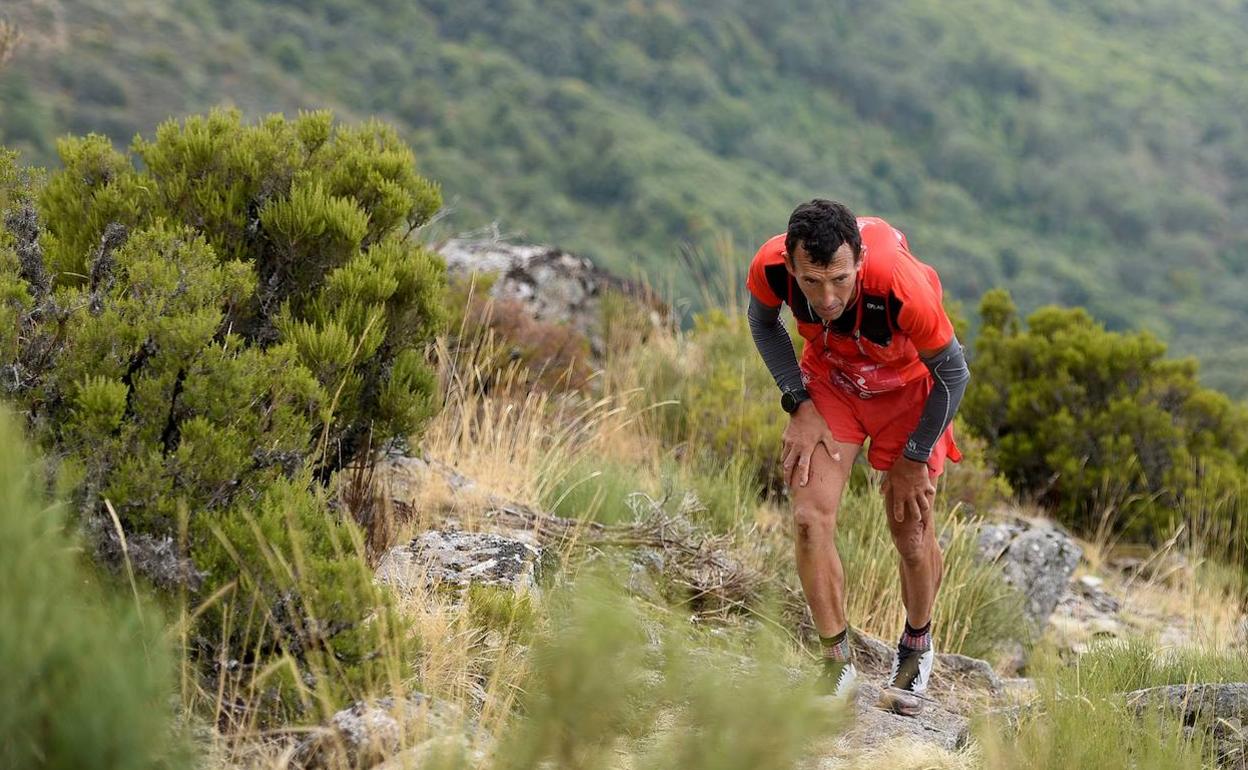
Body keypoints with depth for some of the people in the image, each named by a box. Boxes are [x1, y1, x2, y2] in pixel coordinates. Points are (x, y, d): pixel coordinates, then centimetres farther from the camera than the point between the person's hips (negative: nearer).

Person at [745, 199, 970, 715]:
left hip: (906, 386, -2)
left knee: (911, 532, 3)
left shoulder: (903, 288, -40)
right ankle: (837, 662, 4)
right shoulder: (770, 267, -32)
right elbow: (763, 322, -4)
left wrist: (915, 458, -11)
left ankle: (917, 645, 33)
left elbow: (952, 373, -20)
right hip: (828, 377, 2)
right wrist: (800, 405, -12)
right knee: (810, 518, -13)